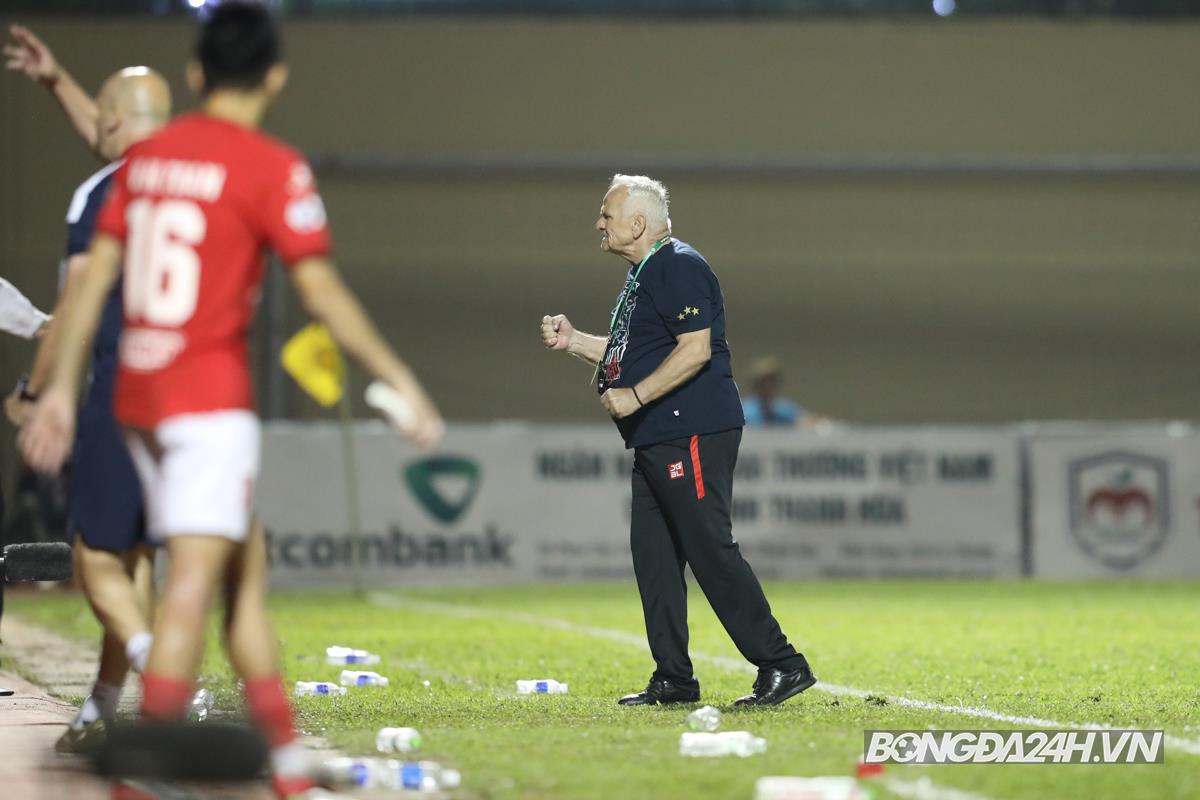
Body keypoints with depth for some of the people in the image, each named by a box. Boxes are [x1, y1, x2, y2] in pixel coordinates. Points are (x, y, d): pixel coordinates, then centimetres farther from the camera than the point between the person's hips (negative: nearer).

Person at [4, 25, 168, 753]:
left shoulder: (101, 196, -9)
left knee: (99, 563, -4)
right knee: (136, 559, 13)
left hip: (119, 396, -7)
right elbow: (115, 144, 32)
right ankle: (101, 715, 18)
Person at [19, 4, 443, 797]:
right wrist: (400, 380, -1)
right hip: (211, 398, -7)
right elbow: (323, 292, -9)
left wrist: (62, 388, 14)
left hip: (138, 396, 7)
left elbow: (95, 278, 10)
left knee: (247, 567, 15)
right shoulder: (272, 167, -9)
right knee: (194, 585, -11)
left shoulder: (146, 156, 9)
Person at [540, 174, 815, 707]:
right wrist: (573, 341, 15)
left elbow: (696, 349, -22)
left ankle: (781, 665, -9)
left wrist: (635, 396, -20)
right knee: (652, 553, 9)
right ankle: (673, 679, 13)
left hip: (692, 433, -11)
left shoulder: (679, 267, -13)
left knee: (710, 549, -12)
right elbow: (630, 353, 28)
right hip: (656, 441, 11)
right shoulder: (641, 275, 20)